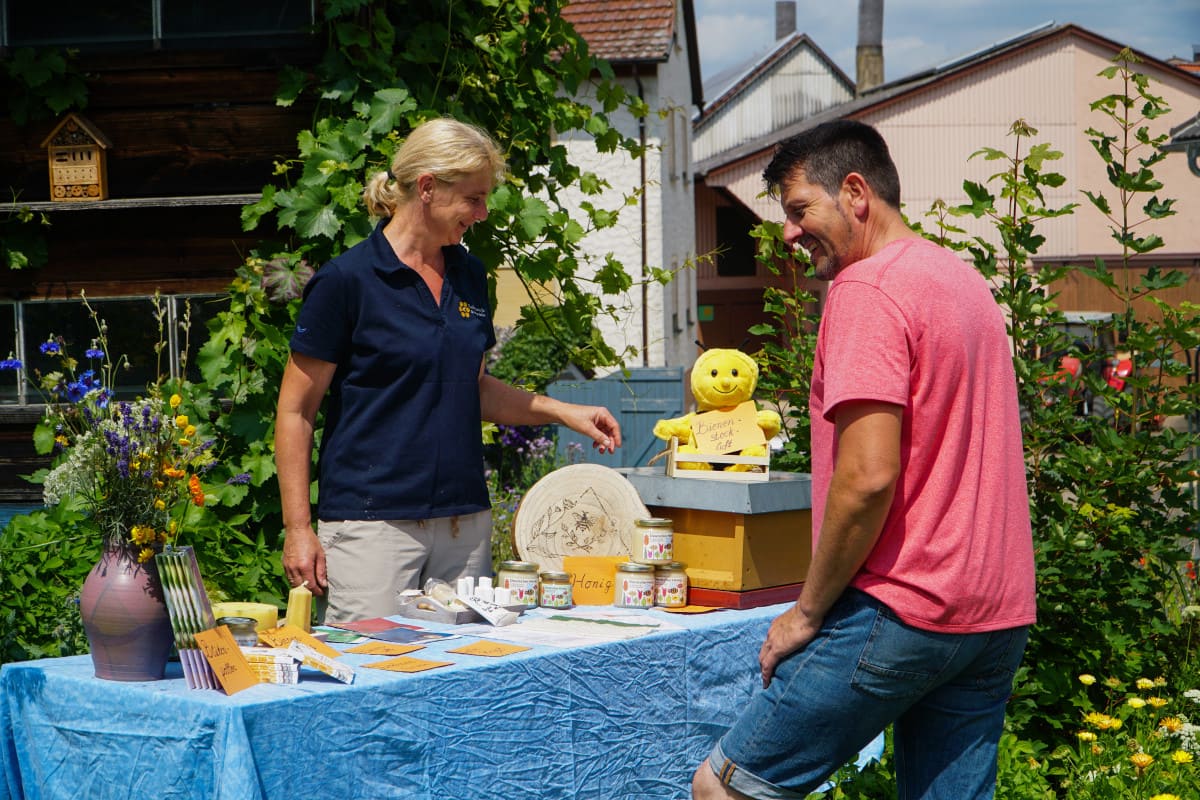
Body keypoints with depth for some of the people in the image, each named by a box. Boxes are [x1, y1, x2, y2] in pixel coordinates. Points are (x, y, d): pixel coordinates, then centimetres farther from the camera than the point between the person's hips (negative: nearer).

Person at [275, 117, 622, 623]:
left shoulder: (469, 274, 12)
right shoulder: (346, 280, -8)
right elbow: (295, 411, -6)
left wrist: (562, 412, 11)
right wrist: (298, 529, -10)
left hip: (464, 520, 6)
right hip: (372, 521, -6)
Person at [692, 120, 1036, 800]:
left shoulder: (867, 292, -12)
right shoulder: (967, 282, 17)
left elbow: (868, 477, -21)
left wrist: (808, 610, -11)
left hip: (902, 610, -9)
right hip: (999, 616, 9)